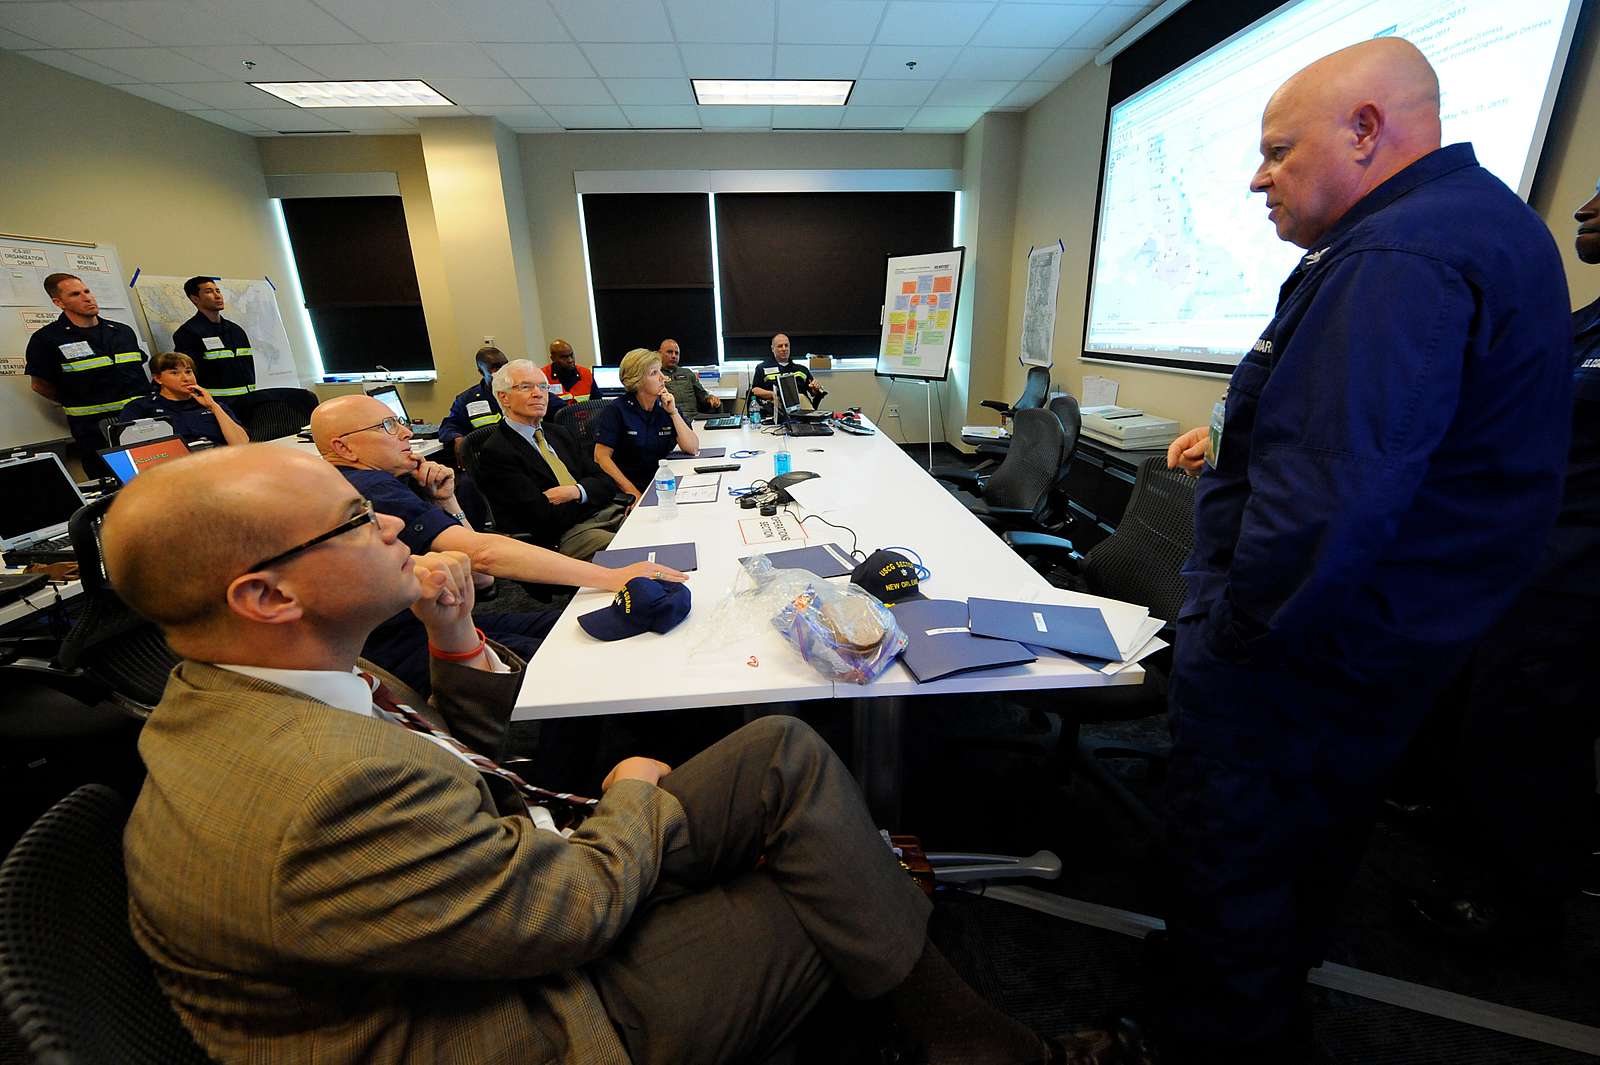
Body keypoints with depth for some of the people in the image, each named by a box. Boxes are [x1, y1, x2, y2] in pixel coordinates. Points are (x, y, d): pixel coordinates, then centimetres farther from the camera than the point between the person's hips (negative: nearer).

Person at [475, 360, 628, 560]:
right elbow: (545, 517, -15)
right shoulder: (497, 452, -6)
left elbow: (606, 483, 13)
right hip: (564, 535, -7)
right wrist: (588, 493, -2)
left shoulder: (558, 433, 19)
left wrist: (575, 491, -8)